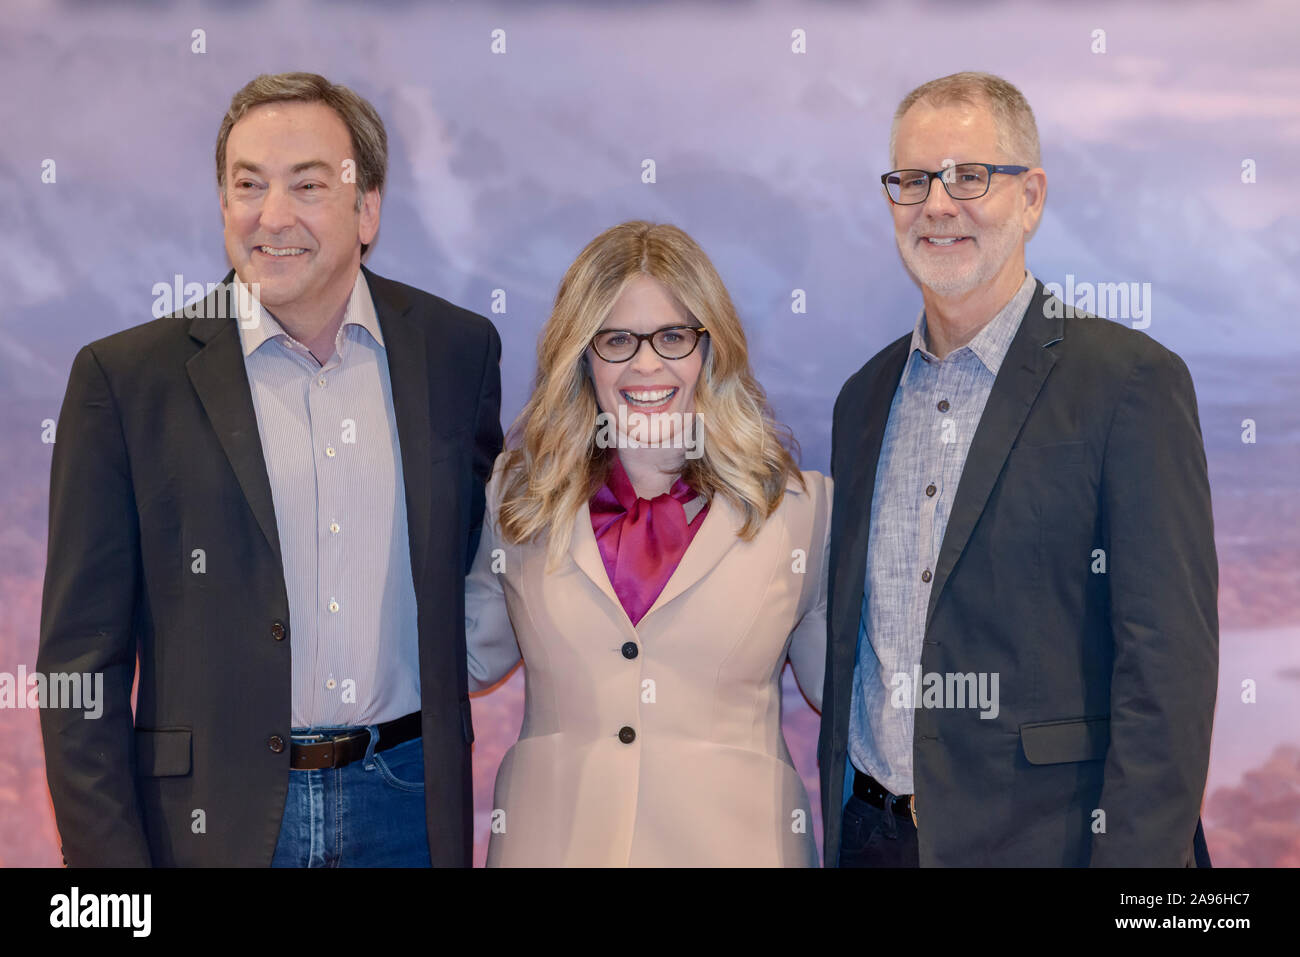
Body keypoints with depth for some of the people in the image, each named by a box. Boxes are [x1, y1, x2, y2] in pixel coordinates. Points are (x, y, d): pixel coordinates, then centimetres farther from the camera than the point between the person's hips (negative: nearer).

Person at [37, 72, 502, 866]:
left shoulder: (458, 349, 1)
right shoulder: (124, 377, -5)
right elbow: (82, 659, -4)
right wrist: (108, 855, -10)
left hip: (409, 809, 2)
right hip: (213, 821, -1)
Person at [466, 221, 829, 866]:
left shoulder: (799, 506, -2)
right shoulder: (520, 495, 3)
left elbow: (845, 687, 7)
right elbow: (475, 655, 15)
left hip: (733, 837, -1)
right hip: (550, 837, 1)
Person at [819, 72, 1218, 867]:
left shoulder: (1131, 379, -10)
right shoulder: (865, 397, 9)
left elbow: (1170, 661, -14)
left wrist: (1134, 856, -19)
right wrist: (838, 826, 12)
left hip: (1042, 836, -5)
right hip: (873, 831, 5)